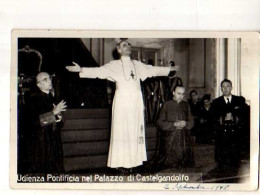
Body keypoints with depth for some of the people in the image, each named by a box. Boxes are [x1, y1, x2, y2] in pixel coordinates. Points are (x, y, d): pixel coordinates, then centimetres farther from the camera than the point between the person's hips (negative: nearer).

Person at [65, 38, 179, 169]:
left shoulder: (137, 65, 14)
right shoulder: (114, 65, 0)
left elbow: (153, 70, 24)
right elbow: (98, 71, -11)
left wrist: (170, 69, 31)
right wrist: (81, 70, -24)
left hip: (136, 102, 4)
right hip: (122, 101, -4)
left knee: (136, 129, 6)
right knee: (122, 130, -3)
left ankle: (135, 159, 13)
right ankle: (120, 162, 2)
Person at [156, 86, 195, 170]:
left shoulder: (186, 105, 13)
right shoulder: (166, 105, 3)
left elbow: (191, 122, 12)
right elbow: (160, 123, -3)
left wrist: (185, 123, -10)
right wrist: (174, 125, -14)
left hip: (184, 139, 3)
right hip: (169, 139, -3)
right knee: (169, 166, -5)